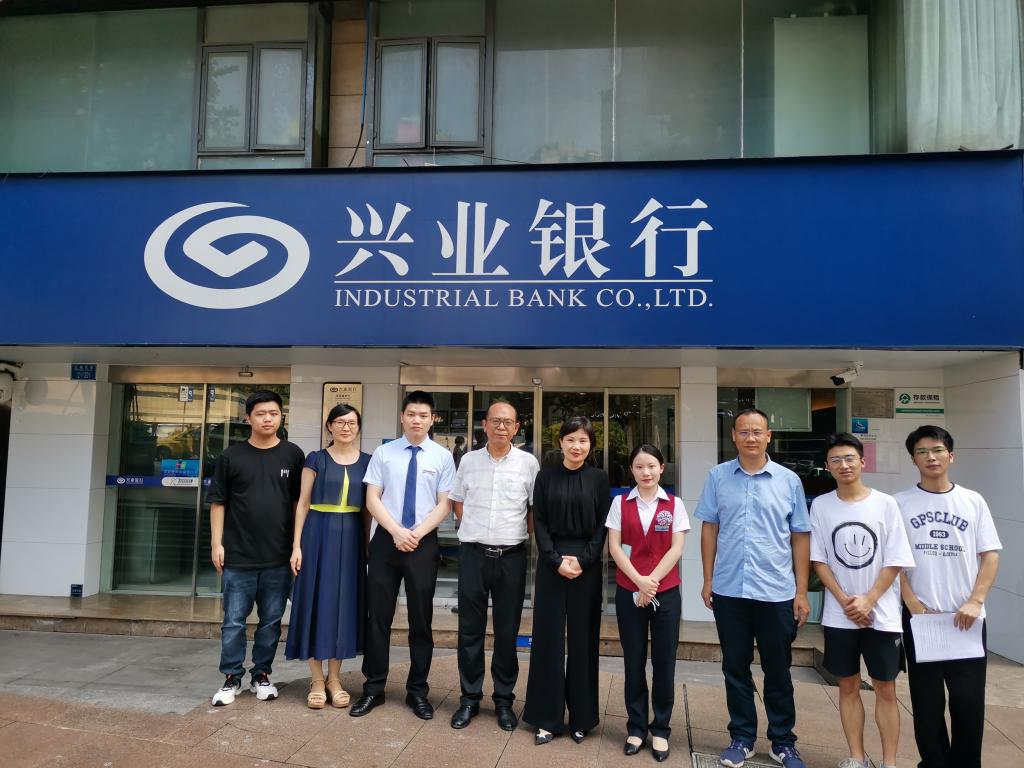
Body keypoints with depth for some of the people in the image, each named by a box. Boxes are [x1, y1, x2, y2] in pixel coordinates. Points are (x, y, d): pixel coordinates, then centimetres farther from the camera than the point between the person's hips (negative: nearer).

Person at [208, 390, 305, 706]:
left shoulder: (293, 455, 2)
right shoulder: (232, 456, 1)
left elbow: (300, 502, 6)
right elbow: (218, 502, 4)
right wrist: (217, 543, -2)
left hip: (279, 555, 1)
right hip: (238, 554, -1)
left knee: (271, 620, 10)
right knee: (234, 620, 5)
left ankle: (261, 675, 24)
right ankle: (232, 678, 19)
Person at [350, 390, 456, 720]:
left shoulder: (442, 457, 1)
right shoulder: (383, 453, 3)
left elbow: (445, 504, -1)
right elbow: (372, 499, -1)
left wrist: (417, 533, -13)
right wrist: (397, 532, -13)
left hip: (424, 543, 0)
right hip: (385, 540, 1)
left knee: (421, 619, 8)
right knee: (378, 616, 6)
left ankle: (417, 691, 21)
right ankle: (373, 688, 20)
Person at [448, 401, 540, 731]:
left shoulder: (528, 463, -2)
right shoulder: (469, 460, 3)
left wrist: (522, 535, 1)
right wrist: (475, 531, 7)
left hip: (511, 556, -1)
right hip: (473, 553, 1)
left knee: (507, 631, 8)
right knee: (470, 629, 8)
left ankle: (504, 700, 22)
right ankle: (469, 698, 22)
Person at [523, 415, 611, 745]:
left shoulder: (599, 479, 3)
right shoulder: (546, 477, 4)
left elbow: (603, 525, 0)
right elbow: (539, 523, 1)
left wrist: (582, 559, -12)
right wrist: (555, 560, -11)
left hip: (587, 565, 0)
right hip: (551, 563, 1)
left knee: (582, 638, 5)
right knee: (548, 636, 3)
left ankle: (580, 717, 18)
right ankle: (547, 717, 13)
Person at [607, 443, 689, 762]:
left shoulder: (674, 504, 1)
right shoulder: (620, 503, 2)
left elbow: (676, 549, -5)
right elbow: (614, 547, -3)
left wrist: (651, 582, -13)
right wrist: (639, 581, -14)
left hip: (666, 592, 0)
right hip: (628, 591, 0)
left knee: (664, 662, 6)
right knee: (634, 662, 8)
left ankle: (661, 729, 20)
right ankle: (636, 727, 21)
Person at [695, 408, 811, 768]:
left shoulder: (789, 480, 0)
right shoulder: (718, 476, 1)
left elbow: (800, 537, 2)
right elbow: (709, 529, 5)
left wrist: (802, 592, 0)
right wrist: (708, 580, 3)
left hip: (777, 592, -1)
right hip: (729, 590, 1)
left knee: (778, 671, 12)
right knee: (735, 668, 12)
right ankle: (741, 737, 27)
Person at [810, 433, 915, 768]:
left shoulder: (885, 503, -5)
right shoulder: (820, 505, -1)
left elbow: (895, 562, -5)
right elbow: (818, 560, 0)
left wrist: (868, 601, -13)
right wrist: (845, 601, -10)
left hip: (882, 615, -1)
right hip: (839, 616, 2)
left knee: (885, 689, 7)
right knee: (848, 686, 10)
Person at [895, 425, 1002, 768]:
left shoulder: (973, 501, 4)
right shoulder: (901, 503, 0)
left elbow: (990, 555, 2)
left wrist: (975, 601, -9)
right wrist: (913, 604, -9)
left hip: (966, 618, 1)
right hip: (920, 616, -1)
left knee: (969, 699, 2)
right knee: (927, 700, 7)